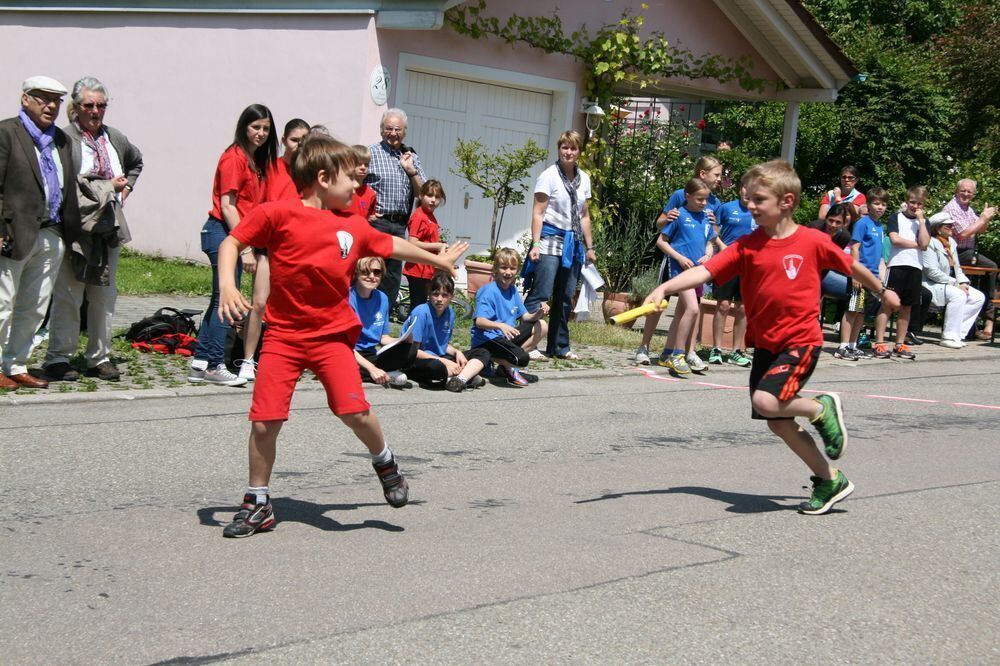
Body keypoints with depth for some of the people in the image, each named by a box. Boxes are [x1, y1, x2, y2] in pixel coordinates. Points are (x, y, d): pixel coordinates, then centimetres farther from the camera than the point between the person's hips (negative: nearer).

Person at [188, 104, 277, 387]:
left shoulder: (259, 161, 14)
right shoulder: (234, 158, -12)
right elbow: (227, 206, -16)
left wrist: (249, 244, 7)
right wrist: (245, 248, -18)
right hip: (223, 232, -9)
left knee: (221, 299, 10)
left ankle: (200, 364, 15)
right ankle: (215, 367, -2)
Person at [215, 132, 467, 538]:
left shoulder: (354, 226, 6)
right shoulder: (278, 214, -7)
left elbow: (391, 245, 24)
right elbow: (231, 242, -4)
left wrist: (436, 259, 36)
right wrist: (227, 285, -20)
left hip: (332, 333, 2)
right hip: (283, 334, -2)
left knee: (354, 410, -15)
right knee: (264, 420, -5)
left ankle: (384, 462, 17)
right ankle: (258, 504, 15)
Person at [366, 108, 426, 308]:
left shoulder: (411, 157, 15)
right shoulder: (370, 153, 0)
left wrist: (410, 170, -3)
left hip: (399, 225, 6)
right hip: (375, 222, -5)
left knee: (393, 275, 9)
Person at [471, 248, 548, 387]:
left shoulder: (513, 290, 11)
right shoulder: (489, 291, -14)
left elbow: (525, 317, 11)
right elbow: (479, 321, -24)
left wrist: (538, 313, -12)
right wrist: (501, 326, -42)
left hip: (505, 336, 9)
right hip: (487, 339, -9)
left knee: (541, 326, 3)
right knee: (522, 359, -30)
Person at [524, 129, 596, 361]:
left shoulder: (583, 178, 14)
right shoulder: (549, 176, -4)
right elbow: (538, 213, -8)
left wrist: (589, 246, 18)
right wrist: (535, 243, -16)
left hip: (573, 242, 6)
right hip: (551, 238, -6)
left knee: (565, 298, 9)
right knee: (541, 293, -12)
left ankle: (559, 346, 17)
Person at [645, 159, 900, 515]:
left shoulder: (813, 241, -10)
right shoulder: (747, 246, -3)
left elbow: (851, 266, 7)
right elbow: (704, 271, -14)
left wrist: (882, 291, 21)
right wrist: (664, 288, -29)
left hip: (801, 341, -5)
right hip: (765, 345, 5)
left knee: (766, 401, -27)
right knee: (780, 424, 10)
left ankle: (822, 408, 2)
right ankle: (830, 480, 27)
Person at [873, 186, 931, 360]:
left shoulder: (924, 222, 13)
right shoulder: (896, 217, 5)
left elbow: (924, 244, -3)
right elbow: (895, 239, -9)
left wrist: (920, 220, -3)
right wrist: (916, 244, -2)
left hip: (915, 267, 4)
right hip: (896, 265, -4)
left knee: (906, 307, 8)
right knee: (887, 305, -7)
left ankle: (900, 345, 14)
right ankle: (879, 344, -7)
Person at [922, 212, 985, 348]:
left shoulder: (951, 242, 14)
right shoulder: (930, 243, -13)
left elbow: (957, 267, 19)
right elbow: (932, 272, -21)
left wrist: (963, 283, -2)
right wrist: (956, 284, -19)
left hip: (951, 284, 9)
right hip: (932, 285, -9)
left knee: (978, 297, -6)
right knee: (958, 295, -32)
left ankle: (957, 333, -6)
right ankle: (949, 337, -26)